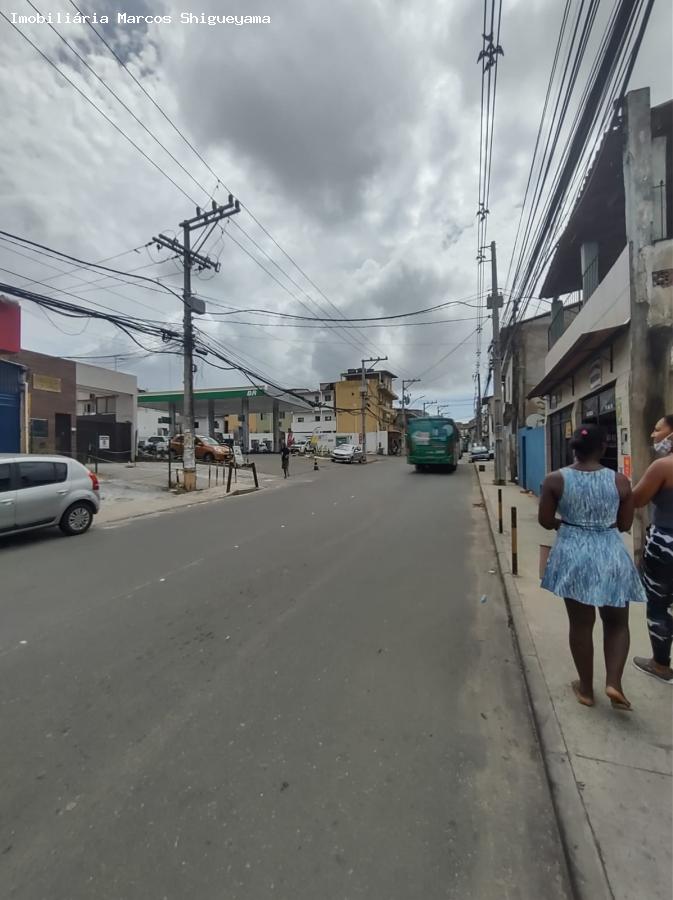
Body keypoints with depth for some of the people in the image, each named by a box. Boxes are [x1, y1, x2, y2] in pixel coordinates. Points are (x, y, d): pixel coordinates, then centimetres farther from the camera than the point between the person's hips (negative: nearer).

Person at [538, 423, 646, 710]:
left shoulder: (555, 479, -10)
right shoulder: (620, 480, -7)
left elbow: (545, 521, -5)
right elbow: (625, 524, 3)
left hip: (573, 555, 0)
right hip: (611, 556, 1)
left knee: (580, 624, 14)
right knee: (617, 623, 22)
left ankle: (586, 689, 28)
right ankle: (614, 682, 12)